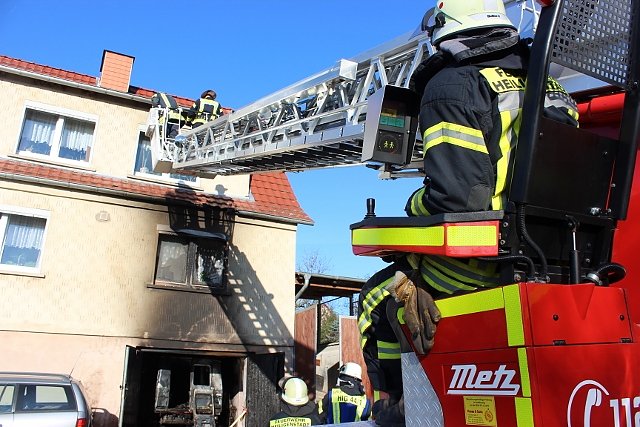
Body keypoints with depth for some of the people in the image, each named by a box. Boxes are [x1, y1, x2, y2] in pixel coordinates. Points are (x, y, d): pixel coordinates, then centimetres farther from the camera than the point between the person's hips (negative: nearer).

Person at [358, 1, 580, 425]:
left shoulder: (453, 85, -9)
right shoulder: (548, 85, 14)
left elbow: (458, 194, -22)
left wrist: (409, 215, -4)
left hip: (484, 259, -8)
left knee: (378, 295, 14)